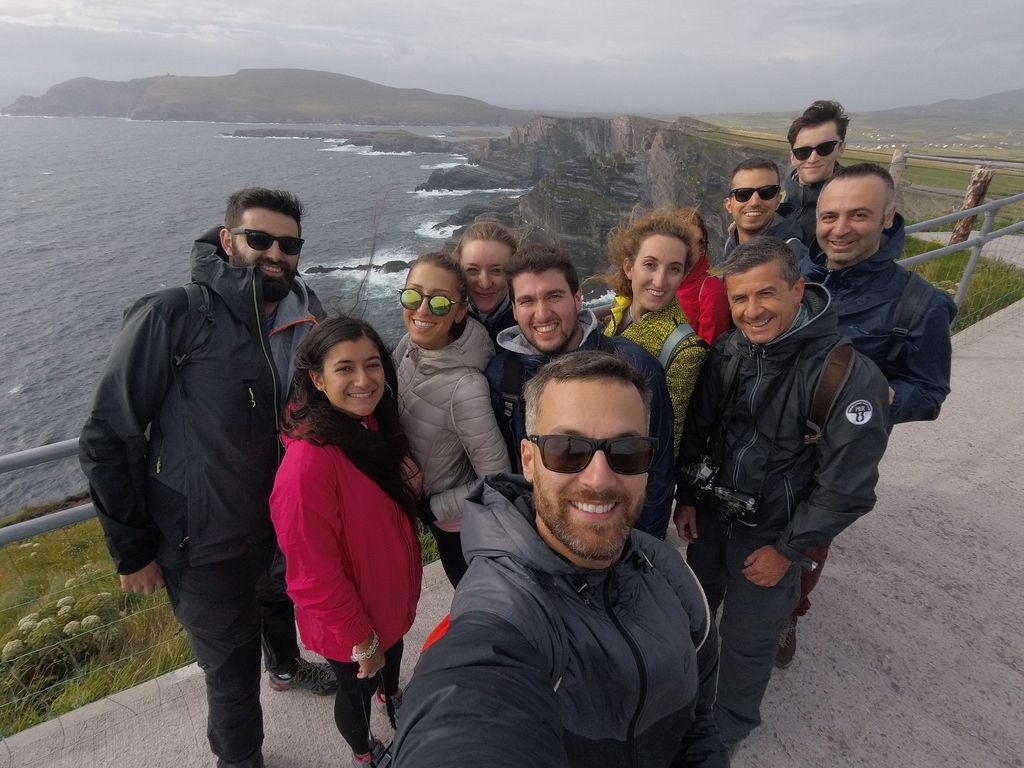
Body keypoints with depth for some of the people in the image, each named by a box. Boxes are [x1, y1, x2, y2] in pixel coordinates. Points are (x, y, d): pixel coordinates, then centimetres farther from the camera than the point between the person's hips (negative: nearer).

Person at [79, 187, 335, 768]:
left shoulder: (308, 319, -6)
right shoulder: (175, 317, -20)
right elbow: (108, 439, -15)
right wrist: (133, 549, -11)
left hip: (287, 524, 5)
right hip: (206, 545, -5)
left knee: (281, 600, 31)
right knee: (232, 665, 14)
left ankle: (286, 666, 64)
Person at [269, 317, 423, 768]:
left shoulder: (375, 428, -9)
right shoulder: (309, 462, -34)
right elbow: (314, 575, -27)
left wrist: (412, 487, -14)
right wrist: (361, 639, -16)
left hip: (394, 592, 7)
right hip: (348, 625, -7)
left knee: (393, 657, 34)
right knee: (357, 691, 22)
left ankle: (392, 696, 67)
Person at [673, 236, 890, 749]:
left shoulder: (850, 376, -26)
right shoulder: (728, 351, -10)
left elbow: (846, 486, -20)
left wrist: (788, 549, -13)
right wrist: (687, 497, 5)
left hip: (770, 536, -5)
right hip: (708, 514, 5)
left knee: (746, 638, 13)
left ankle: (730, 724, 44)